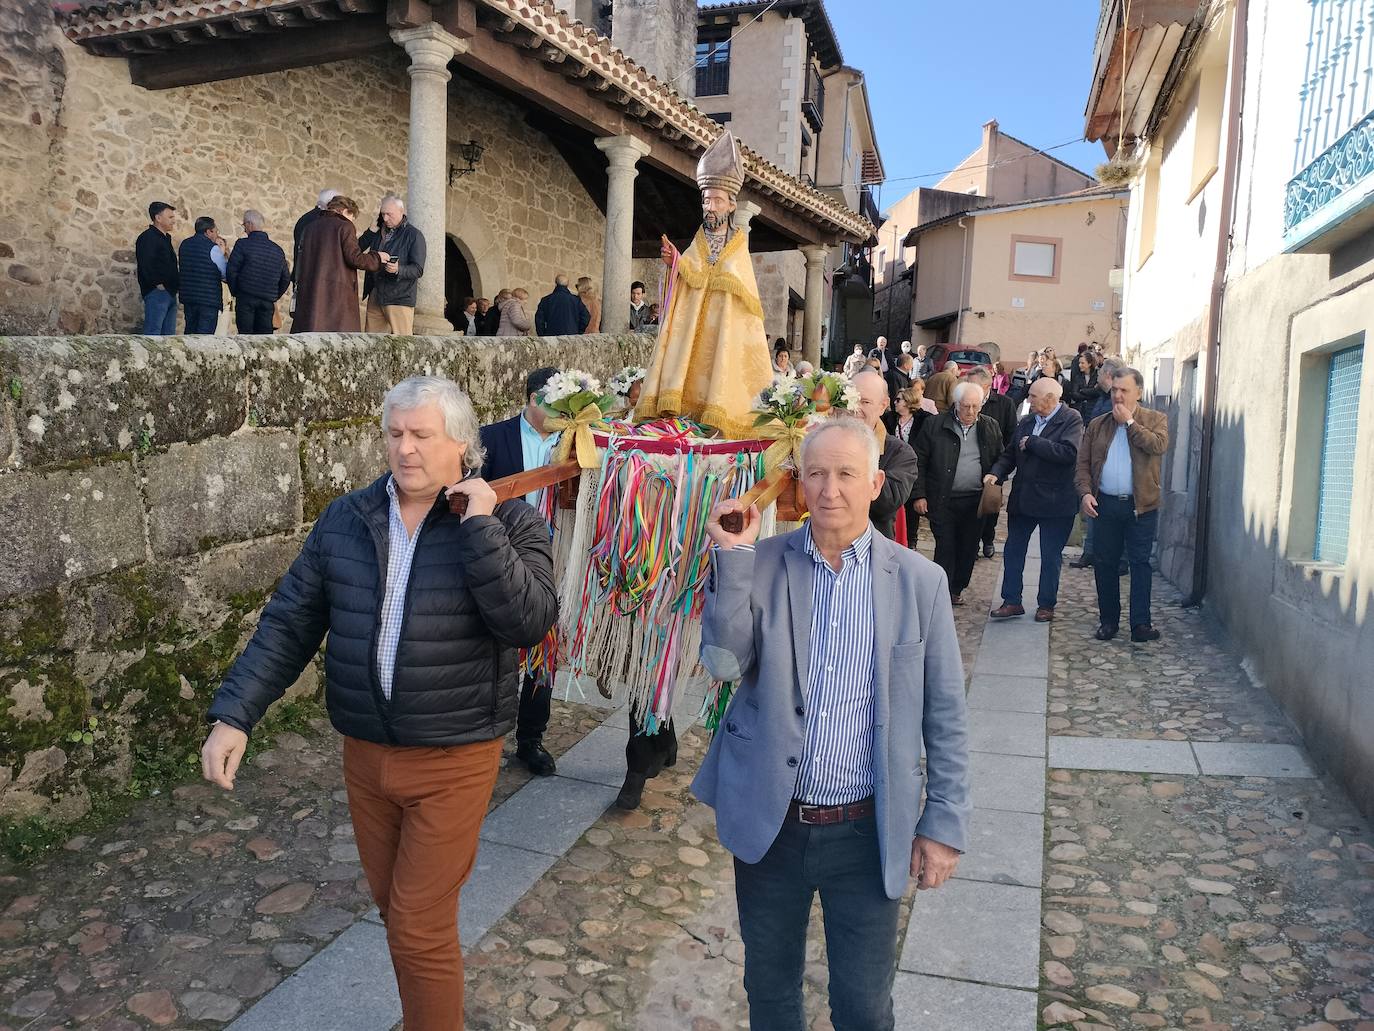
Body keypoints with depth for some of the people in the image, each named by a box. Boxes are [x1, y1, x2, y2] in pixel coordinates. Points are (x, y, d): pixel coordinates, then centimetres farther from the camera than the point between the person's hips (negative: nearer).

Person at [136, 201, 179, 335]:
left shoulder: (166, 238, 21)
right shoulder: (147, 237, -8)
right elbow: (145, 264, -20)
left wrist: (177, 284, 14)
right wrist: (158, 284, -19)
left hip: (170, 293, 9)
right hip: (157, 293, -9)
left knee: (169, 335, 8)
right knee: (152, 334, -11)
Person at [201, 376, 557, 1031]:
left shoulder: (506, 522, -11)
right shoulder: (345, 521, 0)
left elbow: (530, 623, -24)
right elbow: (288, 624, 2)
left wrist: (481, 528, -27)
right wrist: (233, 714, -5)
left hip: (453, 761, -4)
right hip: (365, 754, 5)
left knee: (420, 930, 3)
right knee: (395, 911, 22)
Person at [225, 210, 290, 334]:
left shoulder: (242, 244, -5)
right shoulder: (278, 250, 8)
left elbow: (231, 271, -7)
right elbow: (286, 278, 14)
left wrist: (235, 292, 7)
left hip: (245, 299, -4)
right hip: (268, 302, 4)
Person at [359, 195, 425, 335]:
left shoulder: (414, 235, -2)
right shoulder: (379, 232, 17)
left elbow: (418, 269, -9)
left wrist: (398, 270, -27)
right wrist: (373, 229, 3)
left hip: (399, 298, -6)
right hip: (375, 296, 6)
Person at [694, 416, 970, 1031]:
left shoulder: (920, 580, -6)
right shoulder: (760, 563, -5)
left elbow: (945, 716, -1)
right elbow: (724, 664, -13)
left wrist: (944, 824, -2)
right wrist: (732, 559, -20)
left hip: (869, 831, -1)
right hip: (769, 822, 2)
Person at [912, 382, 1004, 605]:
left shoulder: (991, 427, 6)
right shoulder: (934, 425, -4)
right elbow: (919, 461, -1)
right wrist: (919, 495, -5)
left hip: (976, 500, 3)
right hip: (943, 500, -3)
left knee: (968, 549, 10)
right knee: (945, 547, -4)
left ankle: (956, 589, 27)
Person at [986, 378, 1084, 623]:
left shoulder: (1071, 420, -11)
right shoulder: (1027, 421, 8)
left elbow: (1068, 453, -26)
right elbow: (1010, 453, 10)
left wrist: (1031, 442, -18)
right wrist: (997, 473, -8)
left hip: (1054, 501, -6)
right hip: (1022, 499, 6)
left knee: (1050, 556, 8)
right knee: (1013, 551, 9)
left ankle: (1046, 604, 21)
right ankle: (1011, 601, 18)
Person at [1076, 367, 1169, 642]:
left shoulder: (1155, 420, 3)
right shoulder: (1098, 425, 10)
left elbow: (1159, 445, -18)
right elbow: (1083, 462, 7)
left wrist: (1129, 422, -12)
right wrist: (1085, 492, -8)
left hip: (1141, 506, -3)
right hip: (1105, 504, 3)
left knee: (1140, 563, -1)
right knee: (1105, 563, 7)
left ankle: (1141, 623, 2)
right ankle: (1108, 620, 17)